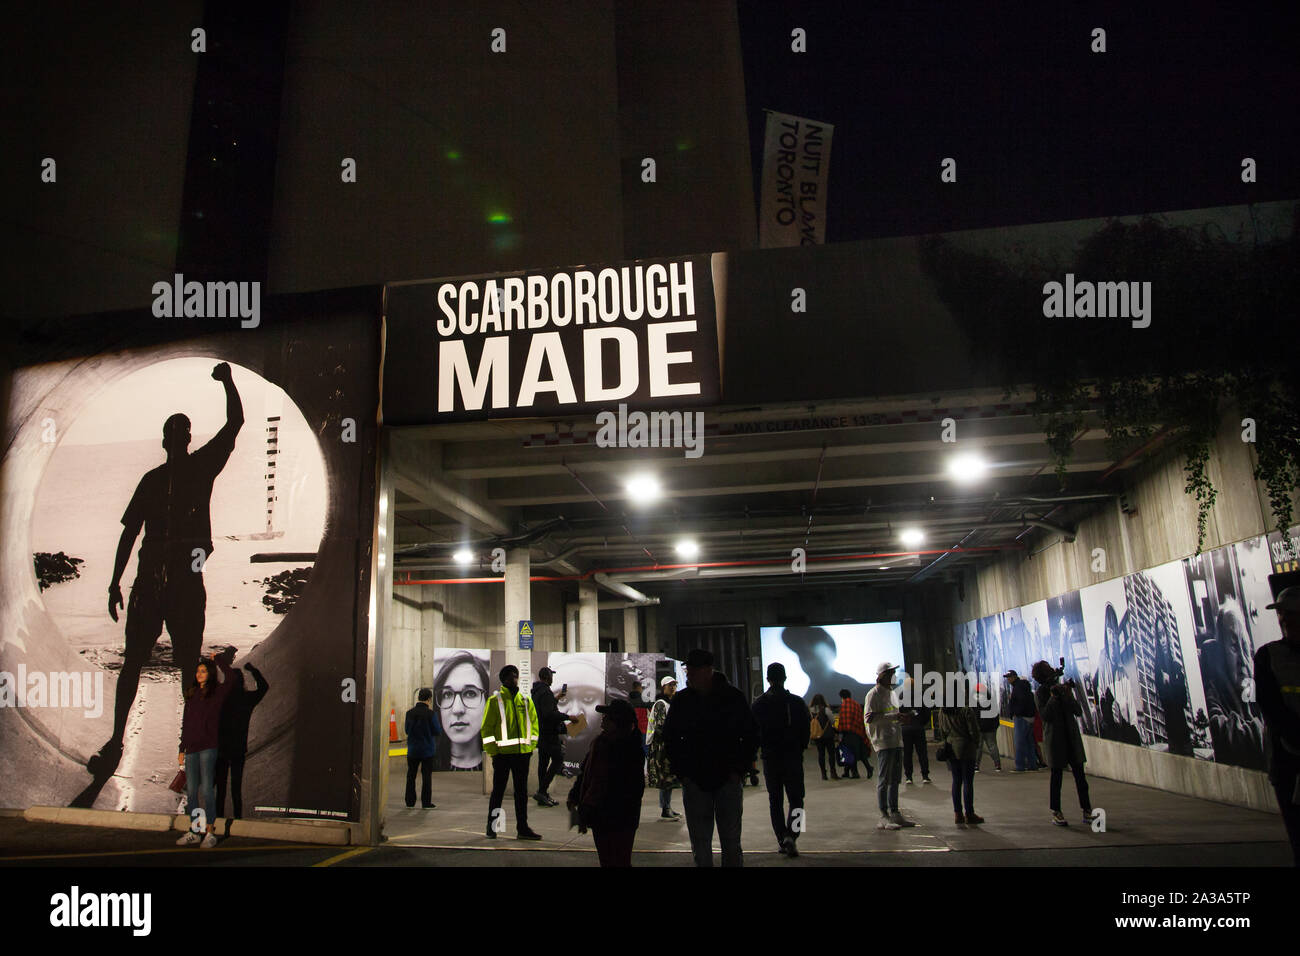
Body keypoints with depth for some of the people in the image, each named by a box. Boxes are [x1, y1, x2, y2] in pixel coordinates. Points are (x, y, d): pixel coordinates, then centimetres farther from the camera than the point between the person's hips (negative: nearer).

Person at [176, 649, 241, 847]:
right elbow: (185, 724, 20)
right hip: (191, 749, 6)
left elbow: (232, 677, -19)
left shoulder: (217, 692, 2)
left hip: (208, 747, -6)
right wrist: (182, 749, 16)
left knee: (206, 789, -7)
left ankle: (211, 832, -2)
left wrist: (220, 660, -6)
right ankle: (194, 832, 13)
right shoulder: (191, 695, 17)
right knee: (191, 791, 6)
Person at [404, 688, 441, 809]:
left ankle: (410, 801, 17)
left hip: (412, 749, 3)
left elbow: (407, 730, 5)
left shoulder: (410, 713, -4)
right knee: (426, 776, 5)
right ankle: (426, 802, 6)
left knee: (411, 776, 14)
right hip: (427, 749, -3)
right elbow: (437, 731, -10)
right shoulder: (431, 713, -15)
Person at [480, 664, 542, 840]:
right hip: (502, 753, -4)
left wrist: (531, 746, 5)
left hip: (522, 753, 4)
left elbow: (533, 724, 16)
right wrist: (492, 751, -11)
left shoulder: (526, 701, 11)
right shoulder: (495, 701, -1)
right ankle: (491, 827, 15)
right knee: (498, 790, 3)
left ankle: (522, 828, 14)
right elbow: (487, 728, -4)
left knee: (522, 792, 8)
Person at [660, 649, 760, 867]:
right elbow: (669, 738, 9)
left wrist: (739, 769, -2)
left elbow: (752, 735, 4)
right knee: (700, 843, 7)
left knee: (731, 841, 6)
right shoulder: (681, 701, 1)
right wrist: (681, 772, 1)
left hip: (728, 779, -1)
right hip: (694, 782, 1)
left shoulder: (733, 698, -3)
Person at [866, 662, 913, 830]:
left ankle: (894, 813, 18)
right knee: (883, 780, -7)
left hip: (896, 741, 8)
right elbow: (870, 720, -15)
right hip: (883, 742, -8)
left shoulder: (892, 693, 20)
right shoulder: (874, 694, -7)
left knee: (895, 779, 11)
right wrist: (895, 717, -19)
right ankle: (883, 817, -5)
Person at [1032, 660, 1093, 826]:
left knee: (1079, 774, 1)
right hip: (1055, 738, -4)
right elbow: (1044, 716, -12)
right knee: (1057, 775, 1)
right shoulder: (1041, 692, -2)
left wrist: (1068, 695, -11)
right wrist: (1053, 698, -19)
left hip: (1071, 736, 4)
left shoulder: (1063, 687, 9)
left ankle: (1087, 812, 6)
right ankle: (1056, 813, 8)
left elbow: (1078, 711, 4)